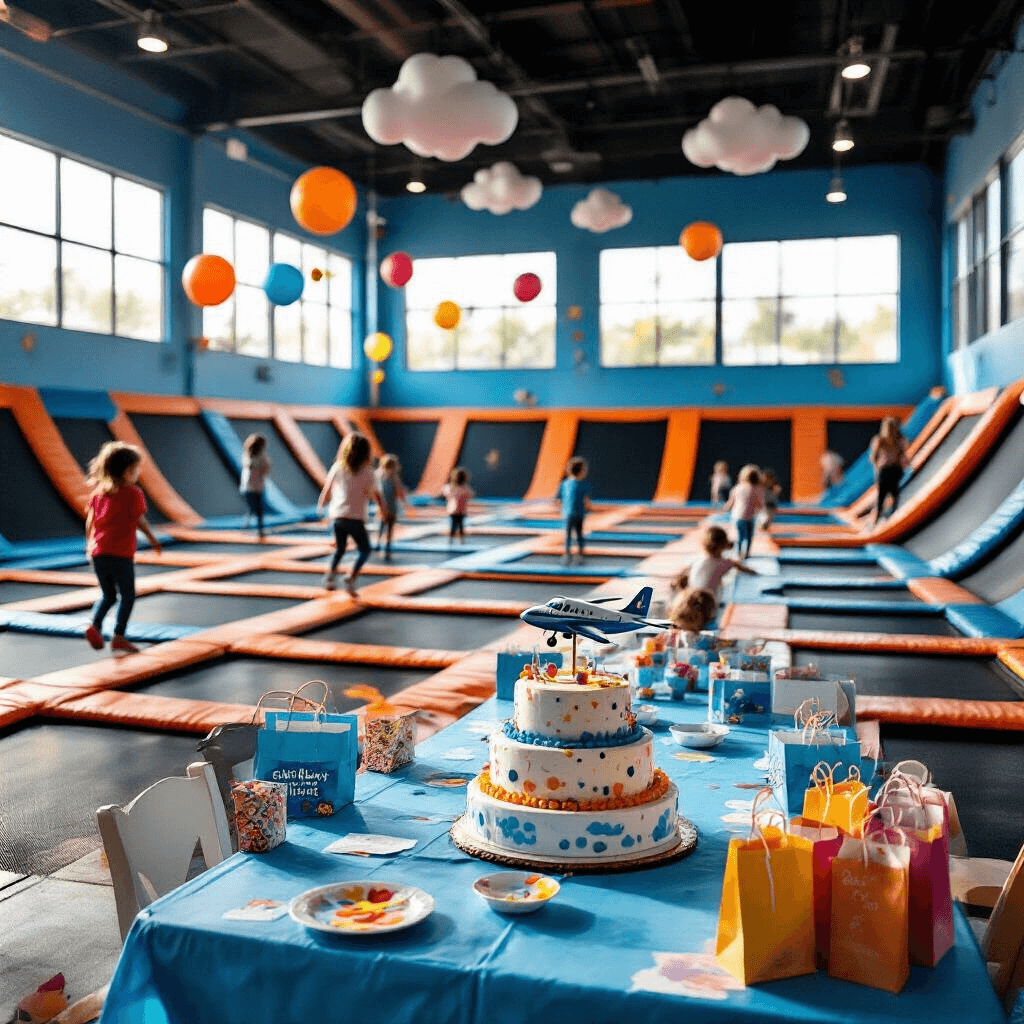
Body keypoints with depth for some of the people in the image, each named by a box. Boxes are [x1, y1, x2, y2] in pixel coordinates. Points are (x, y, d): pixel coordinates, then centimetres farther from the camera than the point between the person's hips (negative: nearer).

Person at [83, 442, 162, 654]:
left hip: (98, 552, 6)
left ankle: (94, 626, -2)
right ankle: (118, 636, 1)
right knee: (127, 595, 6)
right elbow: (140, 521, -9)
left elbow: (90, 520, 13)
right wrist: (153, 539, 6)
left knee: (108, 595, 19)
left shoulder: (98, 491, 10)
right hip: (121, 553, -6)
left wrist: (89, 544, 25)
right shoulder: (132, 493, -8)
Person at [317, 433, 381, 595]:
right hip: (355, 517, -4)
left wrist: (321, 505, 30)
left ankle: (330, 574, 6)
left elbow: (327, 489, 14)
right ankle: (351, 577, -8)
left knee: (339, 548, 24)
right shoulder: (366, 471, -5)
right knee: (364, 549, 11)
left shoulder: (338, 467, 5)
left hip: (336, 516, 4)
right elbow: (374, 493, -5)